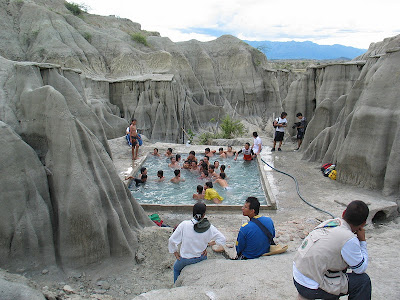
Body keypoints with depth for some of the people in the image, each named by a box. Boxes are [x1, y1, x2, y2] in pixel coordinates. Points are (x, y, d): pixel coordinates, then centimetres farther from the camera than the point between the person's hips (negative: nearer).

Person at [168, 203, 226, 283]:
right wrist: (207, 247, 1)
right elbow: (222, 239, -8)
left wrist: (175, 252, 0)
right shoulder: (209, 227, -17)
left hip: (185, 259, -2)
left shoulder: (184, 225, -23)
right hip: (201, 258, 2)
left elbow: (172, 240, -17)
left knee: (176, 268, 32)